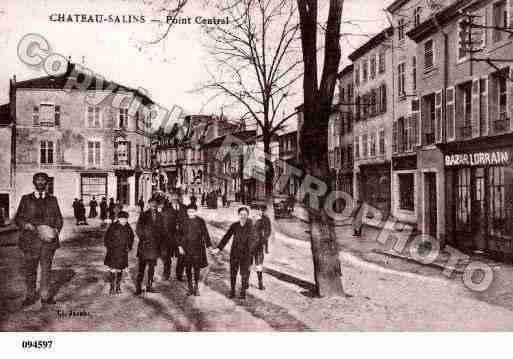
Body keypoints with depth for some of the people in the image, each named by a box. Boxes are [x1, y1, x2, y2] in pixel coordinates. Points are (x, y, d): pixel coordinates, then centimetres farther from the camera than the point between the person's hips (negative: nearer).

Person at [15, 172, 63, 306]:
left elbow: (59, 218, 13)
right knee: (30, 269, 4)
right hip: (30, 240, -1)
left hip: (48, 239, 1)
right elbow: (18, 218, 6)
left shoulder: (52, 200, 13)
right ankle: (30, 296, 15)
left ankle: (45, 296, 12)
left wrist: (56, 230, -5)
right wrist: (27, 225, -13)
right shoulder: (26, 199, 9)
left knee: (47, 269, 3)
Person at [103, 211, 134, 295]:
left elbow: (131, 238, 17)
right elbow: (106, 239, -5)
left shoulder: (128, 228, 2)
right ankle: (112, 287, 11)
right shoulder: (113, 227, -11)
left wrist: (129, 247, 7)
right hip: (113, 253, -3)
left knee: (120, 270, 12)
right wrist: (109, 248, -9)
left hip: (123, 253, 3)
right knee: (112, 270, -2)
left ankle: (118, 286, 25)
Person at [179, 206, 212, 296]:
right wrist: (180, 246, -4)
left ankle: (196, 287, 15)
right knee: (188, 268, 5)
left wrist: (209, 246, -4)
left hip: (198, 248, -1)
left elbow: (205, 234, 1)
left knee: (196, 267, 2)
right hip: (187, 248, 2)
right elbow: (181, 234, 5)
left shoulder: (200, 221, -2)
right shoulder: (185, 221, 2)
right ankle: (190, 288, 16)